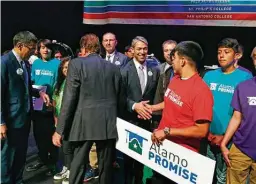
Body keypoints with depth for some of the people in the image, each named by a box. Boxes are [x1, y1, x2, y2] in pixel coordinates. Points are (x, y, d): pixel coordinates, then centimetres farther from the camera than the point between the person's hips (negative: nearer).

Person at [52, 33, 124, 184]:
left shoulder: (77, 64, -3)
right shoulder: (114, 68, 9)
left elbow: (69, 99, -9)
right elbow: (120, 99, 10)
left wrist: (60, 130, -5)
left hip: (85, 123, -3)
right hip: (109, 124, 3)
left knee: (78, 165, 7)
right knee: (106, 166, 12)